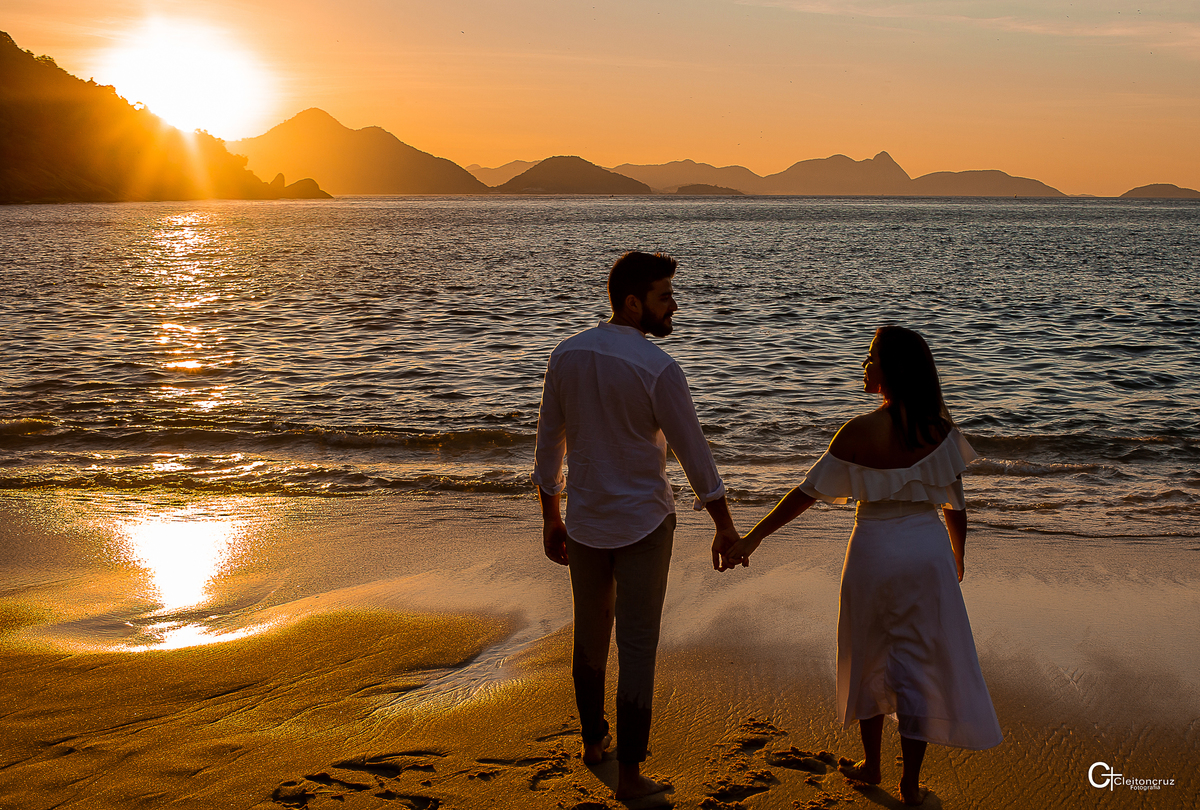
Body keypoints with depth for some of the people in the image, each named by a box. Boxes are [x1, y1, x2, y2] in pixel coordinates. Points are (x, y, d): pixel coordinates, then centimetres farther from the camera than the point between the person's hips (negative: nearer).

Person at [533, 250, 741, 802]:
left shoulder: (566, 355, -2)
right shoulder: (658, 369, -19)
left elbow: (548, 446, 4)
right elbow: (695, 456, -14)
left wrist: (551, 520, 14)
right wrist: (725, 528, -3)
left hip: (585, 522, 5)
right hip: (643, 524, -5)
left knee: (590, 634, 21)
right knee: (637, 647, 3)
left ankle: (593, 741, 37)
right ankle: (628, 773, 9)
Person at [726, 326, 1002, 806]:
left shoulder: (861, 432, -17)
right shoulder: (940, 427, -6)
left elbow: (808, 492, -14)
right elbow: (955, 502, 1)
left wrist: (753, 537, -7)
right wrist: (958, 555, 18)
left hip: (875, 548, -2)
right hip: (928, 550, 3)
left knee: (869, 659, 17)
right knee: (920, 664, 10)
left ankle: (871, 765, 31)